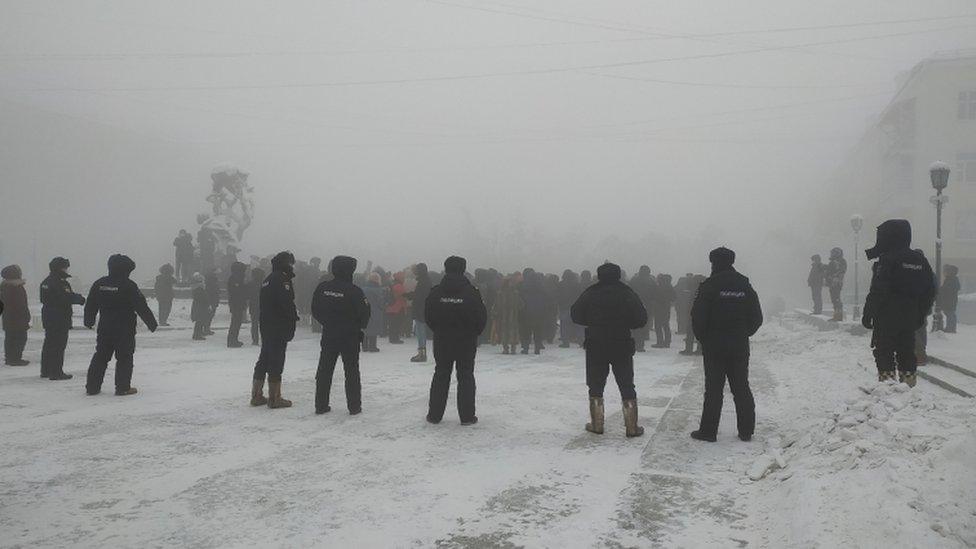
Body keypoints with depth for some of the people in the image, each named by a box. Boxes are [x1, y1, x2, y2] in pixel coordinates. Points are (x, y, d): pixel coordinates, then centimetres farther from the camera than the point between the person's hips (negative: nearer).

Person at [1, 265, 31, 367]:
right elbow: (21, 305, -20)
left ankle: (9, 358, 21)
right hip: (18, 319, -10)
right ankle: (16, 359, -3)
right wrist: (27, 317, -16)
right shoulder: (17, 287, -18)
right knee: (20, 338, -3)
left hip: (7, 317, 10)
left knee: (9, 339, 15)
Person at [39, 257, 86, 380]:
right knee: (58, 346, -5)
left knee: (49, 344, 18)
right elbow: (68, 298, -24)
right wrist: (80, 298, -5)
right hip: (60, 319, -10)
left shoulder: (46, 282, 13)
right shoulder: (59, 283, -18)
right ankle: (56, 372, -4)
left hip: (48, 318, 10)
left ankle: (45, 370, 26)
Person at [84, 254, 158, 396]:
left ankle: (92, 386, 16)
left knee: (100, 356, 14)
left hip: (104, 329, 5)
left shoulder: (99, 284, 4)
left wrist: (89, 321, 28)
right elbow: (142, 307, -11)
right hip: (125, 330, -5)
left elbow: (90, 305, 13)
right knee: (124, 358, 2)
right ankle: (123, 388, 2)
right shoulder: (129, 286, -13)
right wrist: (152, 323, -2)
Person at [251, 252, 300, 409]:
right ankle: (274, 398, 3)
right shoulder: (282, 280, -14)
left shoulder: (268, 279, 15)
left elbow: (263, 304, 17)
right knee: (276, 362, -3)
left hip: (266, 325, 9)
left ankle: (257, 395, 22)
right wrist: (295, 316, -3)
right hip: (279, 328, -9)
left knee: (263, 360, 15)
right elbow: (287, 303, -20)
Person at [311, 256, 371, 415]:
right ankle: (354, 406, 9)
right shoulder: (354, 291, -16)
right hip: (350, 336, -3)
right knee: (352, 372, 7)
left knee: (324, 370, 12)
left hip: (328, 335, 3)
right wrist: (360, 326, 8)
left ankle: (321, 405, 15)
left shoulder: (322, 288, -3)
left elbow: (315, 311, 4)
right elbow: (364, 312, -12)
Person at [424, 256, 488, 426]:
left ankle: (435, 414, 14)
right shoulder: (471, 292, -12)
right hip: (466, 342, -2)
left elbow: (428, 316, 1)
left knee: (441, 376, 12)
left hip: (442, 341, 2)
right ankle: (467, 416, 8)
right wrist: (473, 333, 10)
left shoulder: (436, 292, -6)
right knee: (465, 377, 6)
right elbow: (482, 317, -7)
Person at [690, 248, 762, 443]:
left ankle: (708, 430, 4)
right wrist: (743, 334, 16)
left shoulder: (709, 286, -10)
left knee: (713, 389, 1)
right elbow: (757, 317, 6)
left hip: (714, 346, -4)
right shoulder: (745, 285, 4)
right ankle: (746, 431, 14)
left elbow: (698, 316, -13)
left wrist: (703, 338, 2)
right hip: (740, 347, 4)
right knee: (741, 388, 11)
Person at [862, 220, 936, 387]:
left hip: (886, 318, -6)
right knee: (906, 351, 14)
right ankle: (909, 384, 16)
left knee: (884, 352, 1)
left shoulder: (887, 260, -14)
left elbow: (877, 291, -18)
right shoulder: (920, 260, 9)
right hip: (909, 318, 7)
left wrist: (868, 314, -12)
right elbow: (930, 291, 13)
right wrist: (920, 315, 19)